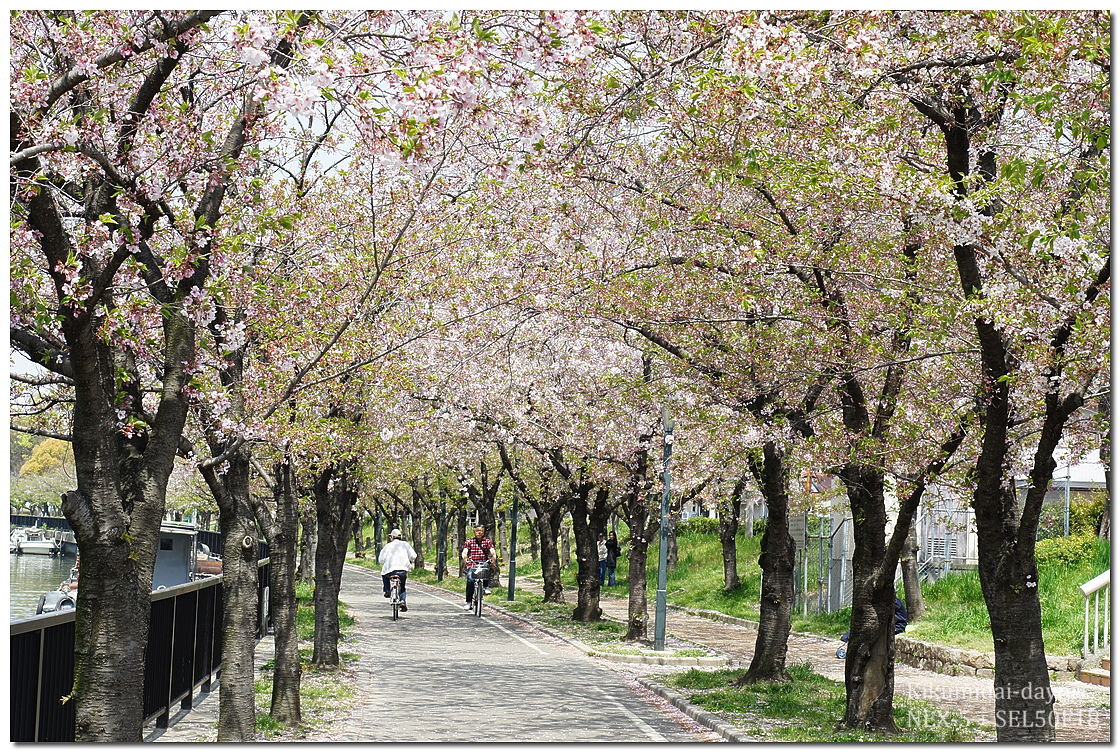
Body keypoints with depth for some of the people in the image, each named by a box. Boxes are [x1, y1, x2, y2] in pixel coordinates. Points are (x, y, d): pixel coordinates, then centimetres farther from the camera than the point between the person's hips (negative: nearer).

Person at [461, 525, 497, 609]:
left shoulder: (488, 541, 8)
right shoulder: (469, 541, 8)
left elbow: (492, 551, -7)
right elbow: (465, 551, -6)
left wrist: (494, 559, -28)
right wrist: (465, 559, -28)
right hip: (472, 565, 0)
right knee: (470, 580, -24)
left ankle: (485, 586, -11)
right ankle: (468, 601, -13)